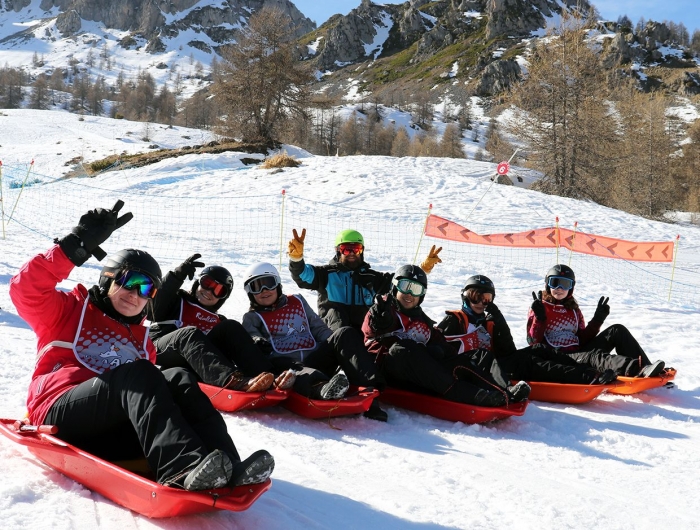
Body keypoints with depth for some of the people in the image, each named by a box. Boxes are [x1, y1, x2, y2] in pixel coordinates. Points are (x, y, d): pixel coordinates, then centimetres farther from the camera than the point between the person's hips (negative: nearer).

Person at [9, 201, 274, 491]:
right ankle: (181, 468, -55)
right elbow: (26, 289, -4)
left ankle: (226, 467, -44)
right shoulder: (71, 310, 15)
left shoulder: (143, 339, 28)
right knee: (136, 373, -31)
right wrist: (78, 245, -11)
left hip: (114, 435, 4)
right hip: (61, 417, -4)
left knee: (178, 378, -22)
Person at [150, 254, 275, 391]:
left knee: (231, 328, -14)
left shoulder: (219, 321, 28)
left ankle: (264, 379, -38)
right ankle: (232, 380, -60)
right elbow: (155, 304, -3)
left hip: (198, 360, 3)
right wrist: (178, 275, -17)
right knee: (190, 333, -33)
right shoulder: (178, 301, 19)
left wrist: (259, 343, -7)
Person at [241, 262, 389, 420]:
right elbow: (250, 337, 1)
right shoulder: (252, 318, 21)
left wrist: (336, 344, 2)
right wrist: (257, 343, -25)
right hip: (285, 364, -3)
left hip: (315, 359, 3)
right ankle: (323, 388, -75)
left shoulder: (297, 301, 29)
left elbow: (319, 328, 23)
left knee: (344, 334, -22)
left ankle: (371, 389, -41)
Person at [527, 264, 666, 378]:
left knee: (618, 331, -8)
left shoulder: (573, 310, 22)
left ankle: (645, 368, -25)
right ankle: (637, 370, -64)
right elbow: (533, 342, -4)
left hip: (579, 353, 6)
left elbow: (582, 339, 15)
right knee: (594, 356, -37)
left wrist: (597, 320, 5)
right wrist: (539, 318, -17)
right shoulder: (540, 308, 6)